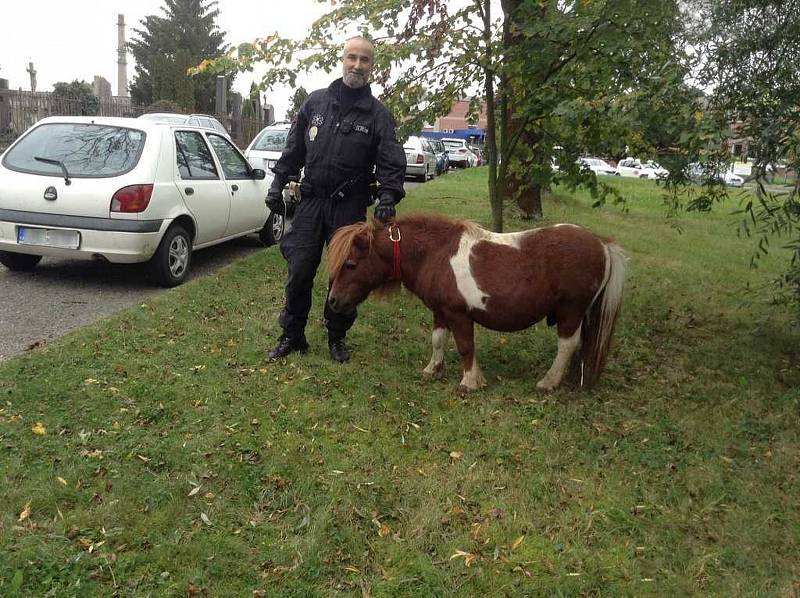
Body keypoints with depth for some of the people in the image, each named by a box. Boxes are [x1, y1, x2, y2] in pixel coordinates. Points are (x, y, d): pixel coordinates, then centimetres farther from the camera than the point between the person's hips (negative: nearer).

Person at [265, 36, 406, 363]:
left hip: (350, 209, -1)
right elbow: (294, 148, 13)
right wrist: (278, 183, 9)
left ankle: (337, 338, 24)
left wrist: (388, 196, -23)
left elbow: (392, 162, -7)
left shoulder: (378, 113, 0)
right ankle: (292, 336, 19)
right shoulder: (316, 102, 6)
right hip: (310, 202, 2)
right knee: (299, 272, 3)